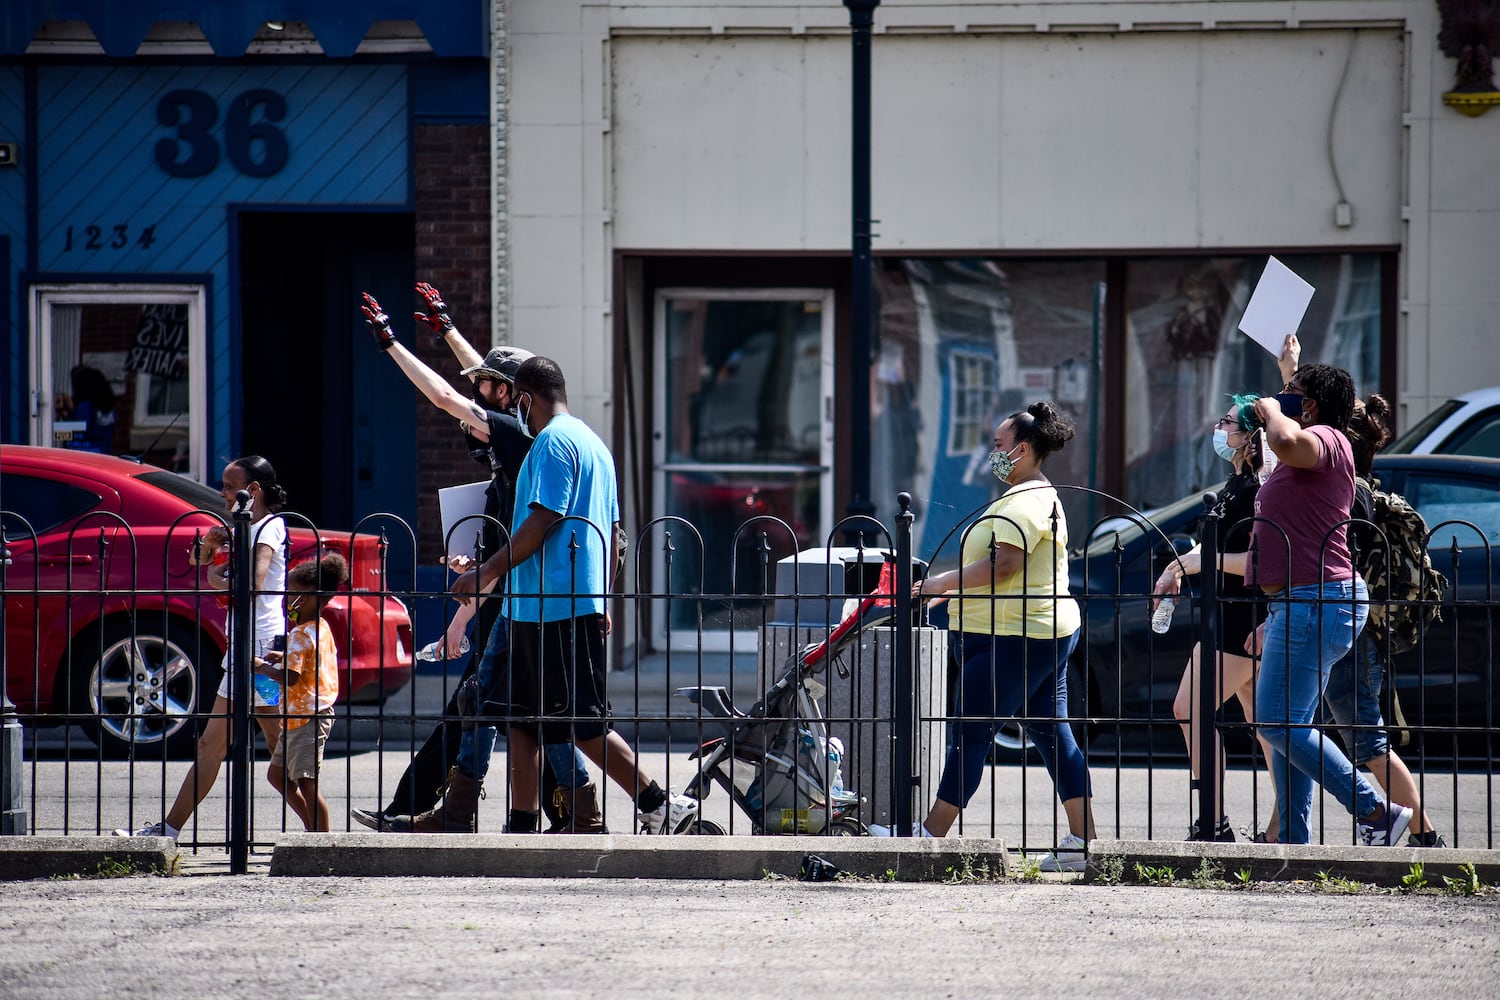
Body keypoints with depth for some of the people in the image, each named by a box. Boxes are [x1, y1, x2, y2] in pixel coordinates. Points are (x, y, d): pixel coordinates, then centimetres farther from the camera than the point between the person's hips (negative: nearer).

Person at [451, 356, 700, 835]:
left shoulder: (552, 443, -11)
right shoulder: (594, 443, 20)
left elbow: (542, 521, -19)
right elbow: (613, 533, 22)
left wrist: (488, 572, -15)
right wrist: (602, 604, 25)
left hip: (553, 605, -10)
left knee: (583, 722, -9)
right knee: (521, 719, 10)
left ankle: (659, 804, -10)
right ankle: (522, 829, 10)